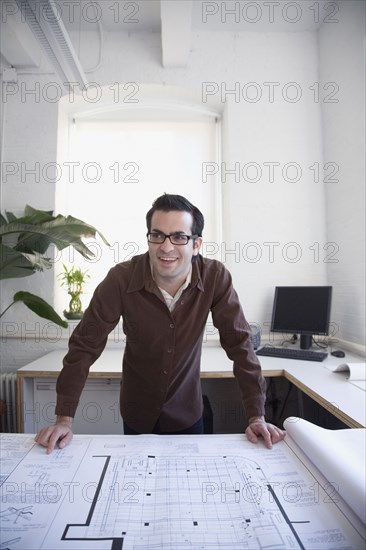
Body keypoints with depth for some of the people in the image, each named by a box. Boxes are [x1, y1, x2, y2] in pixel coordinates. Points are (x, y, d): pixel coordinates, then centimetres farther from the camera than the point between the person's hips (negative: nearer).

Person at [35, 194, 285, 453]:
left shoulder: (216, 277, -21)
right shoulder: (121, 278, -24)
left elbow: (239, 342, -16)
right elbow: (85, 344, -18)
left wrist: (257, 416, -17)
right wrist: (65, 420, -19)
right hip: (137, 414, 0)